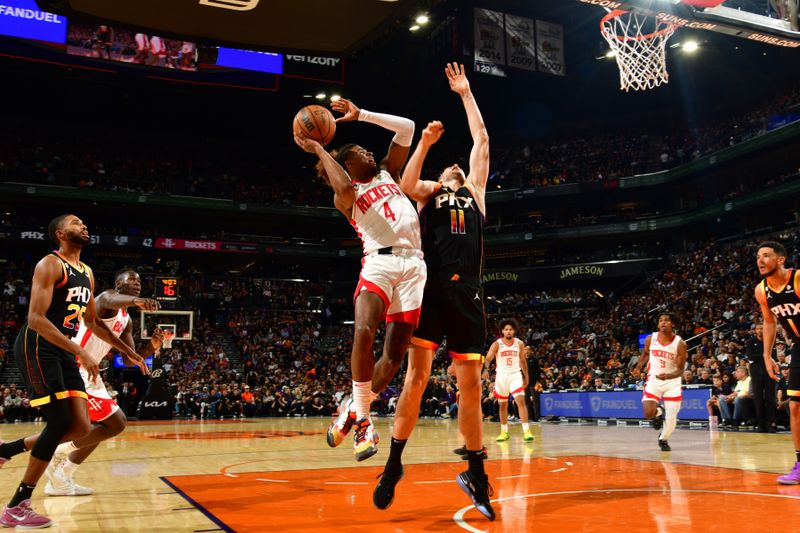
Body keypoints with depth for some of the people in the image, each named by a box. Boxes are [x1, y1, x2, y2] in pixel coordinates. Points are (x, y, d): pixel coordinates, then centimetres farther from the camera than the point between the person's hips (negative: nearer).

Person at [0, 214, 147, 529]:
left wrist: (125, 349, 22)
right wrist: (80, 352, -25)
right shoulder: (50, 265, -11)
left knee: (81, 428, 0)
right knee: (60, 422, -13)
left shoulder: (86, 273, 15)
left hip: (63, 353, 8)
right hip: (37, 349, -8)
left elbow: (92, 321, 26)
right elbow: (36, 319, -21)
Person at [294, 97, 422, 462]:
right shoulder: (345, 196, 12)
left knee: (395, 353, -4)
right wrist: (318, 150, -3)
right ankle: (361, 418, -13)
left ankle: (353, 409, 18)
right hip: (379, 261, -4)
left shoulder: (388, 174, 24)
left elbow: (407, 128, 18)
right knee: (364, 332, -29)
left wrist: (361, 115, 16)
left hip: (413, 264, 4)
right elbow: (345, 189, -15)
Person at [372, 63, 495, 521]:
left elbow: (482, 142, 25)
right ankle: (395, 463, 4)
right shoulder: (428, 193, 21)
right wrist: (426, 142, -6)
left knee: (471, 384, 1)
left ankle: (477, 474, 9)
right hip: (431, 286, -2)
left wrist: (466, 93, 30)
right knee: (417, 373, -7)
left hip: (468, 292, 2)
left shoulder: (475, 191, 27)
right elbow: (406, 184, -2)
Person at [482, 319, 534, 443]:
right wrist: (486, 369, -37)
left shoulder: (519, 344, -1)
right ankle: (504, 432, 23)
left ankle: (526, 431, -18)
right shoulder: (497, 344, -8)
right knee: (503, 405, 10)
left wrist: (526, 376, 12)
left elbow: (523, 360, 11)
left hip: (515, 375, 0)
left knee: (521, 401, -17)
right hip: (501, 376, 0)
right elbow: (488, 359, -18)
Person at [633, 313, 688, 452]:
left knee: (671, 417, -2)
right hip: (653, 380, 1)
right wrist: (638, 367, 2)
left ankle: (663, 439, 28)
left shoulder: (680, 344, -15)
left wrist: (667, 376, -32)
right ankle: (659, 411, 23)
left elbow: (680, 370, -14)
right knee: (648, 414, -15)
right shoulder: (650, 339, -7)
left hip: (672, 382, -1)